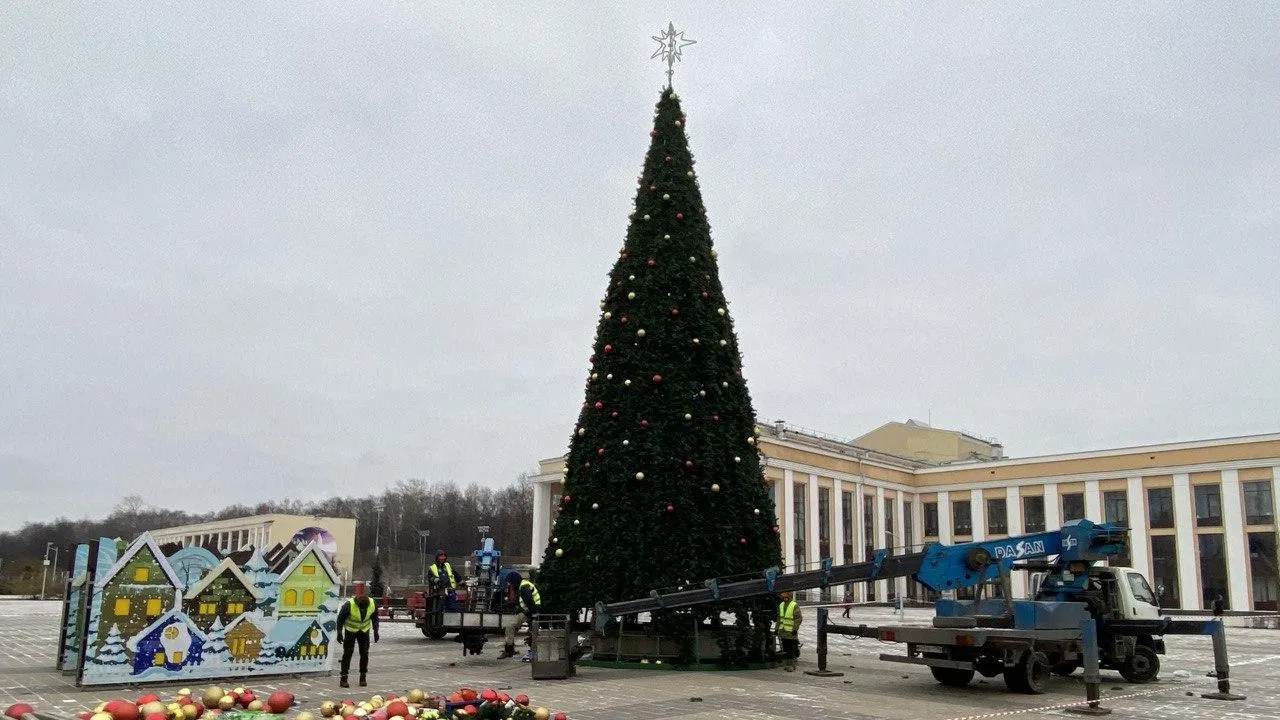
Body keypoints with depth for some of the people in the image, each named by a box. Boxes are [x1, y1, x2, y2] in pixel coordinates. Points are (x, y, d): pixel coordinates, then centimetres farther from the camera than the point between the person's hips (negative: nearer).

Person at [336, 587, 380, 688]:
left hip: (364, 630, 3)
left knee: (364, 653, 0)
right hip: (350, 630, -3)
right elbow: (340, 618, -13)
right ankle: (343, 678, -1)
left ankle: (363, 677, 11)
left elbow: (375, 618, 1)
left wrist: (375, 631, 0)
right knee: (347, 653, -6)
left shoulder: (372, 604, -18)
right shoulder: (349, 605, -27)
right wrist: (339, 633, -11)